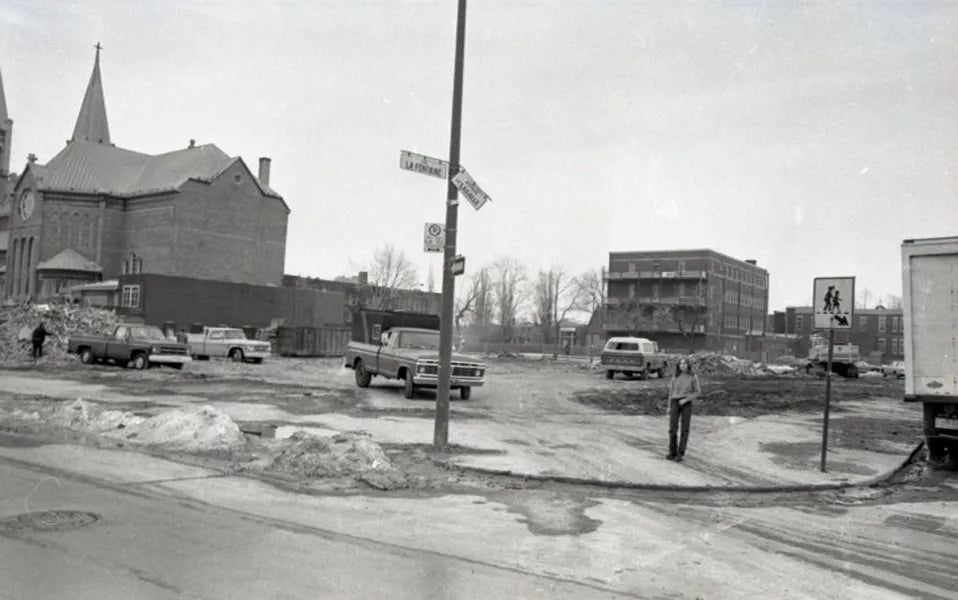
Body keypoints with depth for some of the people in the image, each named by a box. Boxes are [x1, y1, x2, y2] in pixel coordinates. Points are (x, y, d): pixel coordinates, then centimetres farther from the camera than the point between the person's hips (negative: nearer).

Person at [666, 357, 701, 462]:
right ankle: (672, 452, 6)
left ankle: (680, 454, 3)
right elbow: (671, 391, 11)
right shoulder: (675, 377, 6)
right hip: (675, 403, 2)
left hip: (687, 404, -2)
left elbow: (698, 392, -2)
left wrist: (686, 399, -15)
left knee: (684, 429, -4)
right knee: (672, 428, -5)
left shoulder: (693, 376, -2)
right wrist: (669, 407, 6)